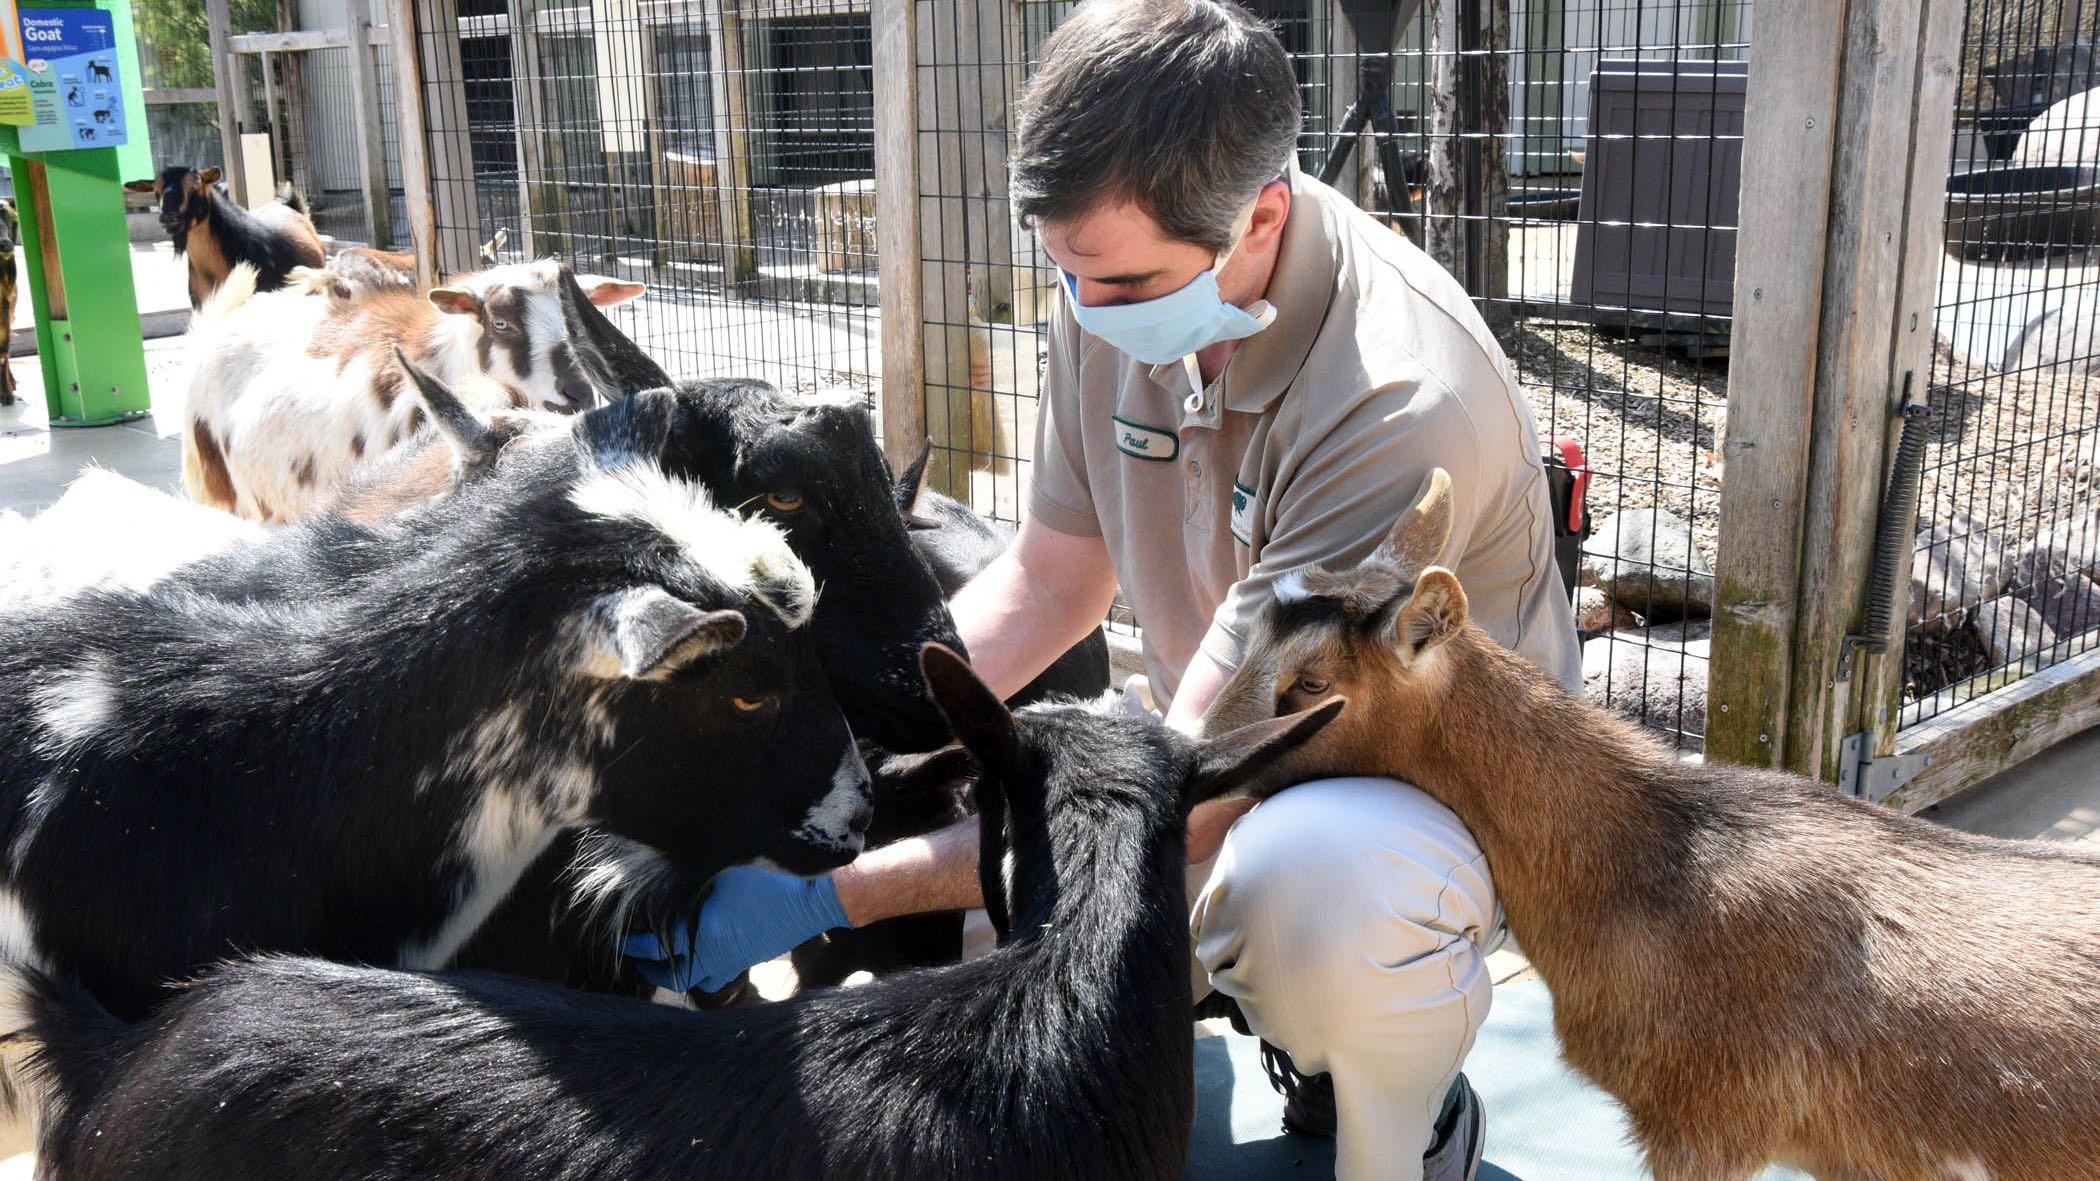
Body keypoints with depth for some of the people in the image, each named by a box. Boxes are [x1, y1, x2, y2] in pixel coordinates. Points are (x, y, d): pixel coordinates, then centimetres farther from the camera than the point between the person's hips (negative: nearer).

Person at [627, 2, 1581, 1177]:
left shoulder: (1400, 401, -34)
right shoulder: (1120, 281, -10)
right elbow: (1050, 578, 3)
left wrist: (830, 895, -30)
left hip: (1447, 779, -7)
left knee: (1308, 879, -40)